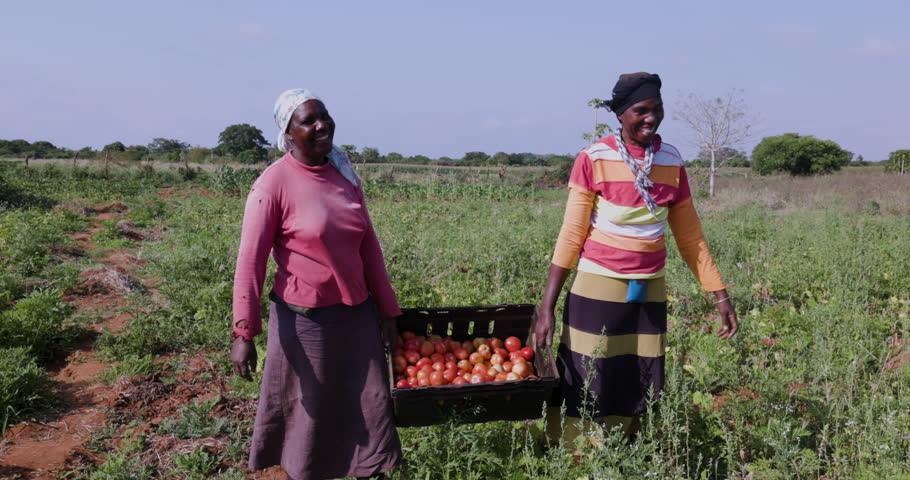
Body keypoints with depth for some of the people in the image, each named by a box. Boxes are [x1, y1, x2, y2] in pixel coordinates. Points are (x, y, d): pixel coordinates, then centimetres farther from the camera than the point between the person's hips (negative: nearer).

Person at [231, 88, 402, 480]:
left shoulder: (344, 175, 4)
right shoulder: (274, 184, -12)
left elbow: (368, 245, 8)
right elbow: (250, 261, -15)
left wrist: (387, 308, 11)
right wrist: (243, 332, -20)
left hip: (357, 314, 5)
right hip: (305, 318, -5)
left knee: (369, 407, 12)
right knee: (305, 414, 11)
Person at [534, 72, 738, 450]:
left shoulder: (671, 162, 4)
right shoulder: (594, 159, -7)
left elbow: (689, 235, 11)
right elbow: (571, 234, -7)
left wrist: (720, 294, 9)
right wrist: (547, 307, -10)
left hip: (649, 294, 4)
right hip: (597, 291, -4)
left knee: (640, 395, 7)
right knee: (585, 394, 0)